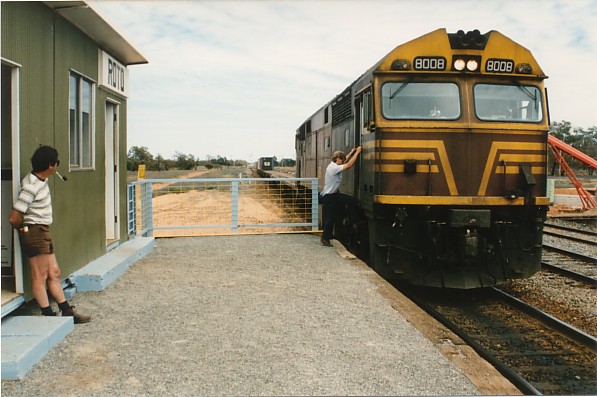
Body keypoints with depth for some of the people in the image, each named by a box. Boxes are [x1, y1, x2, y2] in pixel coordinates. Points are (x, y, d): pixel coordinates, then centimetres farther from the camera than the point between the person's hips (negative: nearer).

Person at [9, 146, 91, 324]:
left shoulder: (41, 180, 9)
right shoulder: (31, 186, -19)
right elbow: (14, 218, -21)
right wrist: (24, 229, -2)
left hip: (43, 232, 10)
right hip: (34, 232, -10)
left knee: (54, 273, 11)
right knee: (40, 276, -3)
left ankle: (67, 312, 17)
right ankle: (49, 315, 4)